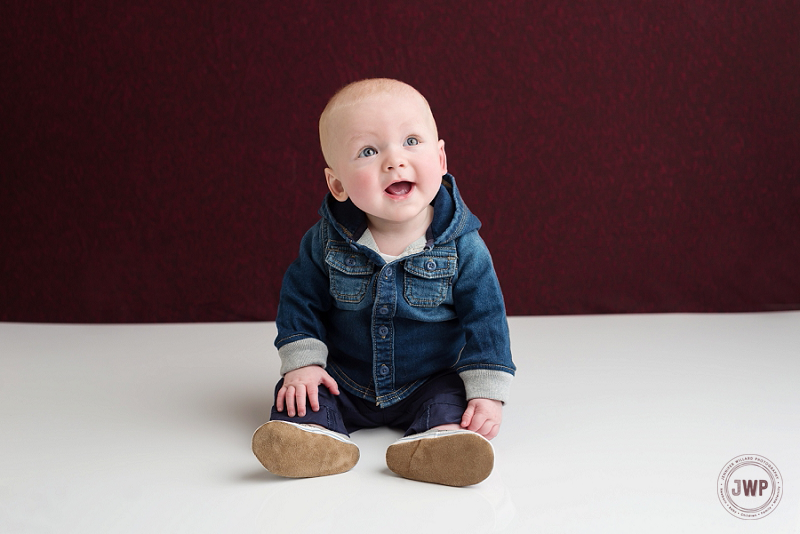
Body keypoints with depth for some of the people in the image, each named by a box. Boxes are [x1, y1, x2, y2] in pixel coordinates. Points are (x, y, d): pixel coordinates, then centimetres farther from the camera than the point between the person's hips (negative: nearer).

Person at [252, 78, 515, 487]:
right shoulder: (326, 240, -13)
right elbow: (300, 298, -1)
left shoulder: (463, 248, -17)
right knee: (296, 391, -17)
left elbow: (485, 319, -11)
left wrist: (487, 393, -16)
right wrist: (302, 361, -10)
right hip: (346, 383, 2)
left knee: (450, 396, -26)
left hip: (429, 383, -1)